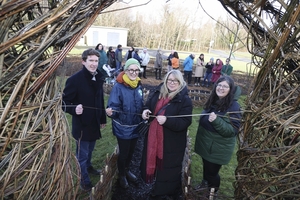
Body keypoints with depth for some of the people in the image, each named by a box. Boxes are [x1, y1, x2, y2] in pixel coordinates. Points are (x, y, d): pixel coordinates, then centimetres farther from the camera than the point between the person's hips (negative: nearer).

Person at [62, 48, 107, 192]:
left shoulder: (98, 78, 2)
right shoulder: (75, 79, -19)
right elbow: (64, 102, -16)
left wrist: (103, 119, 15)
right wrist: (74, 109, -36)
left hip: (94, 122, 7)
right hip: (82, 124, -6)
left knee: (90, 149, 26)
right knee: (82, 154, 9)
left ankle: (88, 166, 52)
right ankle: (84, 180, 30)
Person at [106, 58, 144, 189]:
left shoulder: (139, 86, -2)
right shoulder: (118, 86, -20)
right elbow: (115, 107, -23)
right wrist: (110, 112, -43)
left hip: (135, 127, 5)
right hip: (123, 128, -5)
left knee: (131, 151, 23)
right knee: (123, 152, 12)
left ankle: (127, 170, 49)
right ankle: (122, 175, 39)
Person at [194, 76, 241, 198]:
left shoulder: (234, 106, -21)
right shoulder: (212, 101, -1)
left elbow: (233, 130, -25)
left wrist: (216, 120, -36)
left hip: (218, 148, -6)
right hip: (205, 143, 6)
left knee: (212, 171, 10)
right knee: (206, 167, 23)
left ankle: (213, 191, 40)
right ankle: (205, 183, 52)